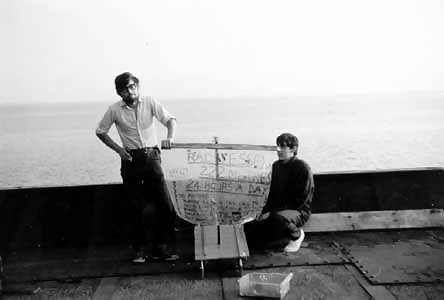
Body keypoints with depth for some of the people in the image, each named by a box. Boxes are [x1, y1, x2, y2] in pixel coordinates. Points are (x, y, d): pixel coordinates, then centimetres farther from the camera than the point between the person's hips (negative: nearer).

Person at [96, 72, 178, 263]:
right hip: (130, 160, 0)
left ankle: (160, 248, 12)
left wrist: (170, 137, -22)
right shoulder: (114, 110, -1)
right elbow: (100, 132, 10)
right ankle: (139, 250, 20)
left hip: (151, 156, 1)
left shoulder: (150, 102, 0)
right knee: (138, 209, 3)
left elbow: (170, 119, -2)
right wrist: (118, 149, -1)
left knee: (165, 204, -4)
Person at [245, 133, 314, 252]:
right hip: (277, 210, 7)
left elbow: (299, 200, -17)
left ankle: (297, 234, -7)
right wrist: (264, 212, 0)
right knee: (249, 231, -7)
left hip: (298, 210, -7)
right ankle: (287, 238, 7)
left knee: (278, 217, -41)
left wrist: (272, 212, -20)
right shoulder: (276, 165, 9)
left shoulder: (302, 168, -15)